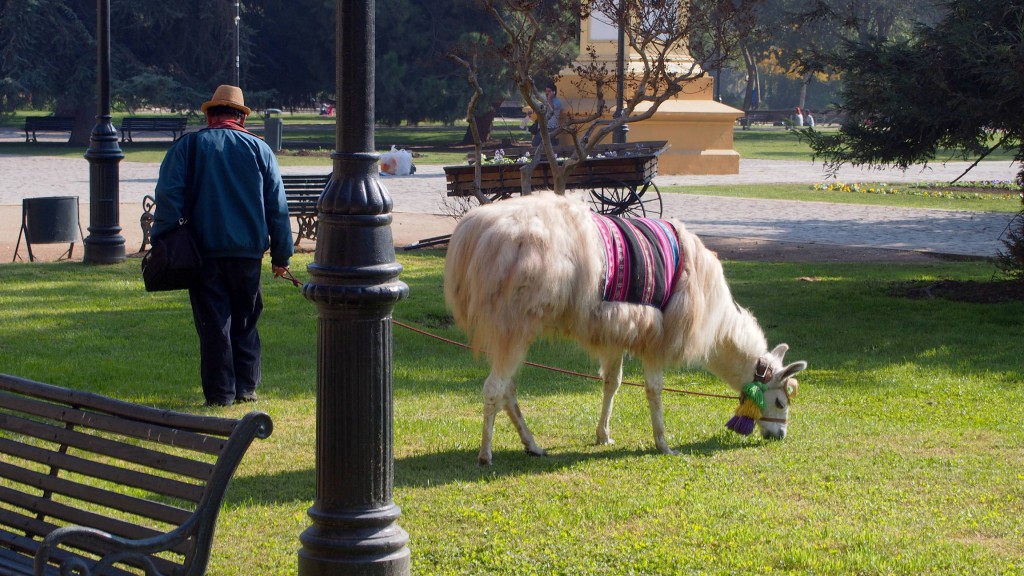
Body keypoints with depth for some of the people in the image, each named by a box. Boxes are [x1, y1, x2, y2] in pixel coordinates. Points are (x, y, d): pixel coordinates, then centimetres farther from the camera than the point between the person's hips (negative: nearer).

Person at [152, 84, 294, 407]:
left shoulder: (187, 147, 2)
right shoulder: (259, 149, 7)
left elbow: (168, 198, -6)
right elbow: (277, 207, 7)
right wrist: (281, 255, 11)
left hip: (204, 251, -1)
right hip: (248, 252, 2)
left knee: (213, 323, 2)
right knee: (245, 321, 13)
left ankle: (220, 393, 1)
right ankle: (246, 388, 15)